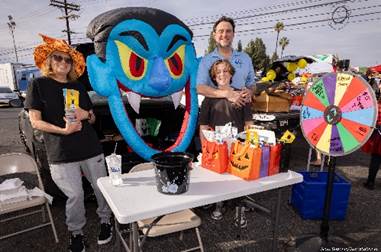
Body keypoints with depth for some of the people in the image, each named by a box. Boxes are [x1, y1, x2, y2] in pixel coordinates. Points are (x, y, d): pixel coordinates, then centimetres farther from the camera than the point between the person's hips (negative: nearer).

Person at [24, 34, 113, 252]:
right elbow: (35, 121, -5)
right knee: (75, 196, 1)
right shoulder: (39, 85, 1)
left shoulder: (78, 87, 14)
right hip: (61, 155, -4)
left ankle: (106, 221, 33)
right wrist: (63, 130, -18)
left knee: (102, 189, 10)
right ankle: (76, 233, 25)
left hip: (92, 150, 4)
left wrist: (86, 114, -5)